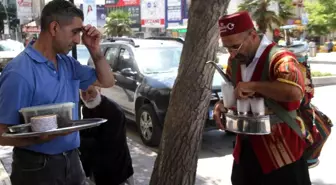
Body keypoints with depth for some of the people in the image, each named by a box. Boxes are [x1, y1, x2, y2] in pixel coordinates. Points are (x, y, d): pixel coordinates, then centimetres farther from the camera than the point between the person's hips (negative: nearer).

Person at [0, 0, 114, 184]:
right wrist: (43, 136, -36)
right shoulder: (19, 73, -19)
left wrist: (95, 50, 0)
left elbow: (106, 81, 14)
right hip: (38, 166, -7)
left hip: (71, 160, 7)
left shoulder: (67, 63, 6)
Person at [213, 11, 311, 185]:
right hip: (245, 148, 8)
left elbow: (294, 91, -41)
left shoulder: (279, 58, -21)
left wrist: (251, 85, -30)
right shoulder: (234, 61, 5)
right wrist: (222, 105, -1)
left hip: (280, 150, -7)